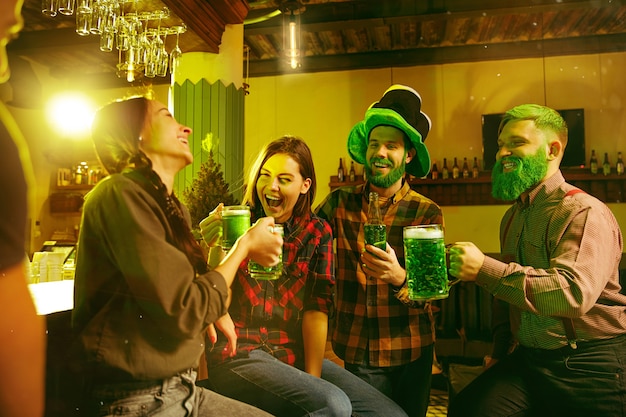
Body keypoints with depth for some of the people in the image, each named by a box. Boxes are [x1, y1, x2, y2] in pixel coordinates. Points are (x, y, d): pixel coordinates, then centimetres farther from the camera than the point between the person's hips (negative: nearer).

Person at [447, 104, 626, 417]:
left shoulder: (584, 212, -15)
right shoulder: (513, 217, 11)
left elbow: (574, 292, -31)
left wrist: (483, 269, -31)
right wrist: (500, 349, 10)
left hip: (589, 368, -5)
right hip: (527, 359, 6)